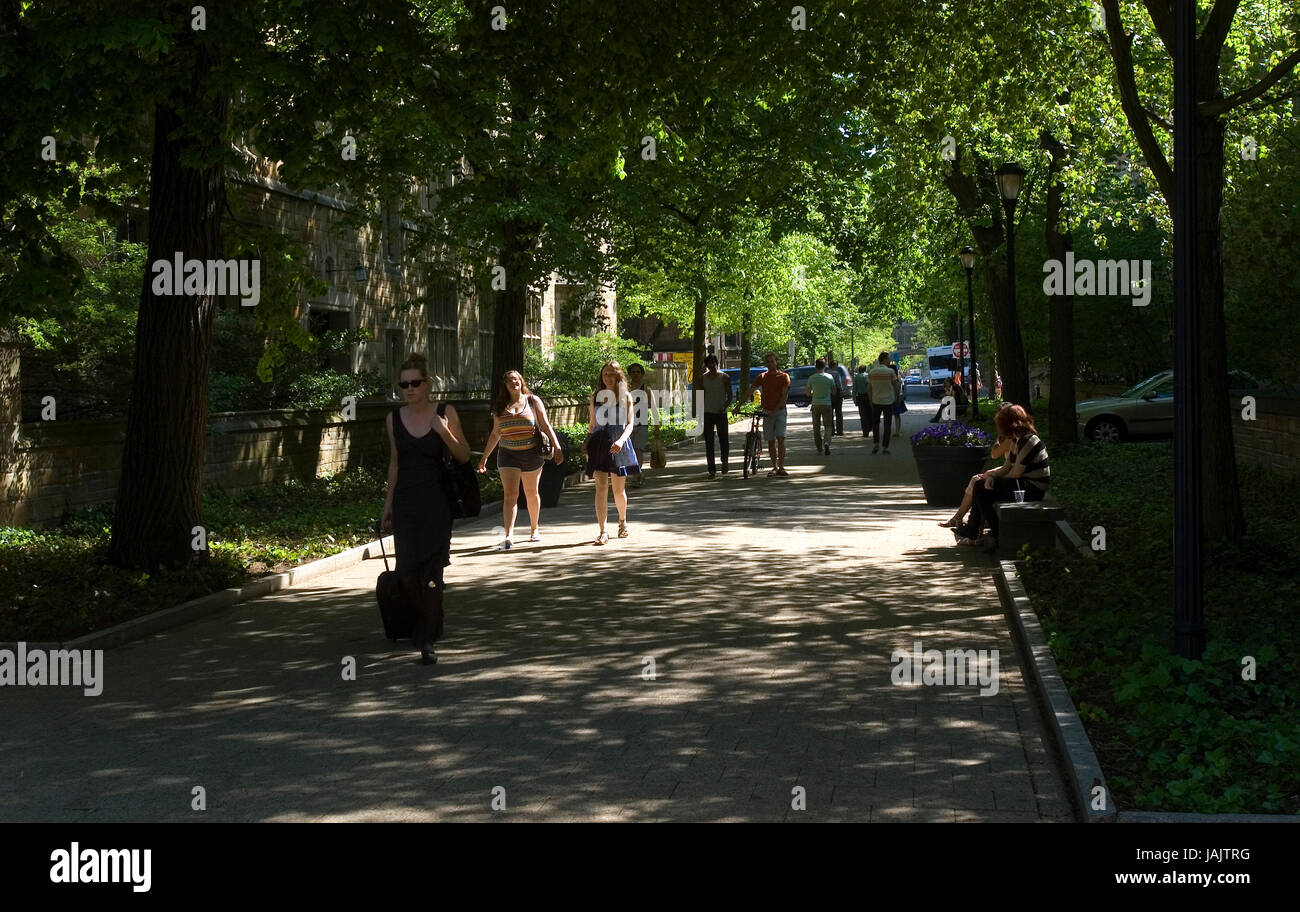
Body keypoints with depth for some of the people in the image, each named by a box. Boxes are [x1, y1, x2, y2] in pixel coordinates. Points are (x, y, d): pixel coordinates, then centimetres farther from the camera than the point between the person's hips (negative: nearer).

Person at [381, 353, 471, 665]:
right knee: (406, 575, -4)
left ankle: (428, 640, 6)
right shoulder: (394, 418, 5)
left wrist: (444, 432, -18)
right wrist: (388, 504, 15)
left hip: (436, 502, -2)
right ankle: (426, 621, 25)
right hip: (405, 503, 2)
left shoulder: (445, 414, -3)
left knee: (431, 574, -5)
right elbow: (395, 463, 14)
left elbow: (464, 456, 0)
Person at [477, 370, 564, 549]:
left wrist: (557, 447, -8)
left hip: (531, 454, 0)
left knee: (531, 493, 12)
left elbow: (546, 426, 2)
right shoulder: (500, 407, 8)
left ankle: (534, 529, 30)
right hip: (508, 455, 0)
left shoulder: (533, 401, 3)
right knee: (510, 494, -12)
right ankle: (509, 537, -19)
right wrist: (484, 457, 16)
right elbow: (495, 434, 16)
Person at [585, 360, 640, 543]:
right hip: (599, 444, 1)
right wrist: (588, 448, 16)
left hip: (619, 445, -1)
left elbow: (630, 423, -3)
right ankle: (602, 531, -10)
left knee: (619, 489, 7)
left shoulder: (626, 397, 4)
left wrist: (621, 440, -21)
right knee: (601, 486, -10)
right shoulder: (596, 396, 10)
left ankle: (622, 520, 35)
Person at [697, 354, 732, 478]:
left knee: (723, 439, -1)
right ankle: (712, 470, -2)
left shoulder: (724, 378, 0)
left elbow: (729, 396, 0)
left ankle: (724, 461, 28)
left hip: (721, 413, -2)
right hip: (707, 413, 2)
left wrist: (724, 406, -18)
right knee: (709, 442, -3)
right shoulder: (703, 378, 9)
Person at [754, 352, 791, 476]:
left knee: (780, 439, -13)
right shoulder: (762, 377, 7)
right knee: (771, 441, 4)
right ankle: (774, 467, 10)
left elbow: (784, 396, -8)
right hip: (767, 412, 3)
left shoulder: (783, 376, -1)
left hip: (780, 411, -3)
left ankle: (781, 467, -13)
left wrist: (775, 410, -16)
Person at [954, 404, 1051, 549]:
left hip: (1033, 488, -10)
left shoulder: (1028, 440, -18)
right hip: (1024, 483, 10)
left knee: (981, 491, -13)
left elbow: (1015, 473, -18)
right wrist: (991, 476, -9)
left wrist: (993, 477, -1)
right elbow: (1007, 467, 12)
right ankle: (971, 532, 6)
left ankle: (997, 536, -4)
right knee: (980, 488, 6)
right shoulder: (1017, 440, 13)